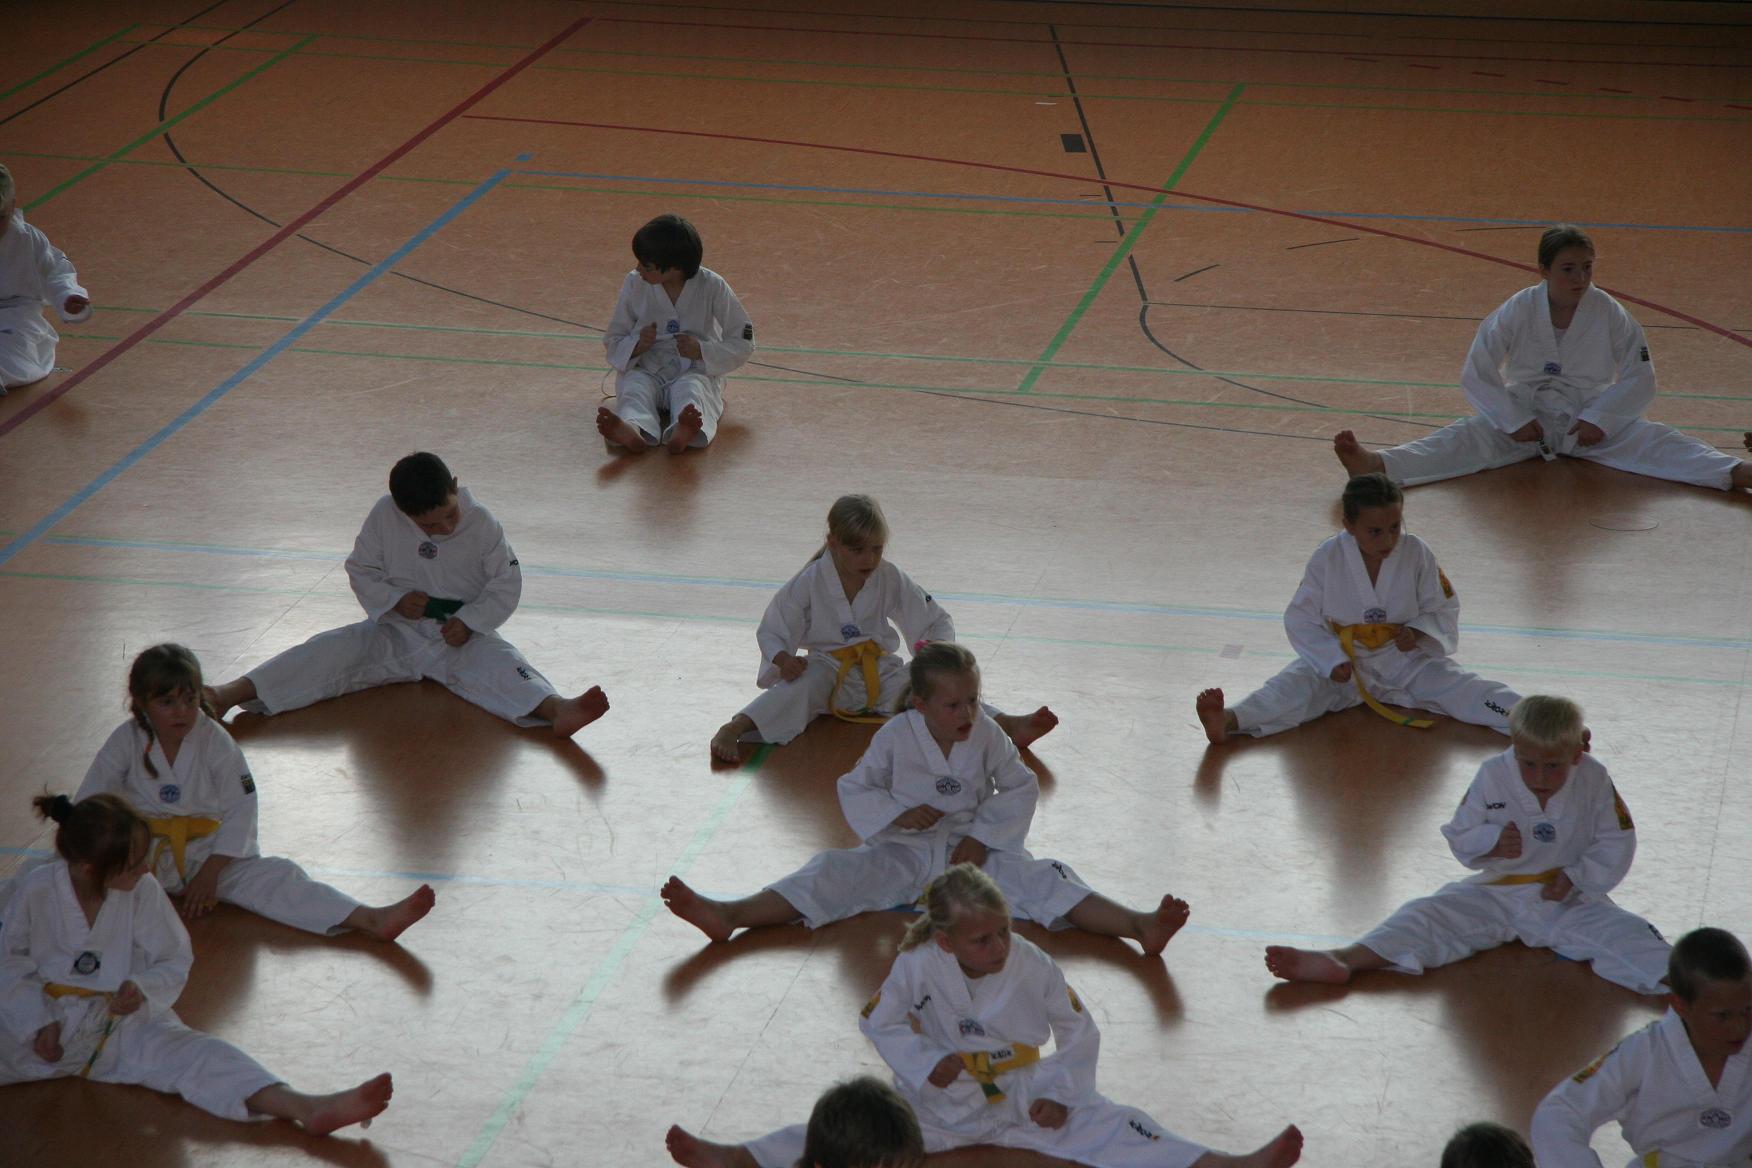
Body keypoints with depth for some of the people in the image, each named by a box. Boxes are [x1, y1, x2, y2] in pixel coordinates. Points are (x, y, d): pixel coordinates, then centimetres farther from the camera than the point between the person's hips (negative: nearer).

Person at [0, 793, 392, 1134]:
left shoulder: (143, 892, -7)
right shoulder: (38, 891, -10)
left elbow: (175, 961, 2)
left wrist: (143, 989, -18)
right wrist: (38, 1023, -10)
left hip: (125, 1022, -2)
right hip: (47, 1027, 2)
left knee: (195, 1055, -25)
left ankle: (306, 1109, -44)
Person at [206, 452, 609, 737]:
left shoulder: (481, 524, -13)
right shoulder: (384, 517, -10)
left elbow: (506, 585, -6)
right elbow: (361, 570, 2)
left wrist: (468, 622, -19)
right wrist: (395, 600, -16)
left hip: (462, 634, -1)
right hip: (397, 629, 1)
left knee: (497, 663, -31)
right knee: (332, 652, -19)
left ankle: (558, 710, -59)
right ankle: (228, 695, -30)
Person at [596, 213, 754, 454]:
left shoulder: (712, 287, -9)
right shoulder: (635, 284, -3)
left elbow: (743, 345, -3)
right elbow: (612, 341, 6)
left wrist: (702, 350, -18)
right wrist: (636, 345, -17)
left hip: (696, 371, -2)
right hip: (645, 369, 2)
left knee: (690, 389, -35)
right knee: (635, 388, -31)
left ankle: (682, 433, -70)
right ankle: (633, 429, -66)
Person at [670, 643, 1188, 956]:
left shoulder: (987, 737, -7)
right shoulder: (896, 737, -10)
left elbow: (1020, 789, 0)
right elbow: (854, 789, -3)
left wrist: (982, 838, -11)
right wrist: (898, 817, -20)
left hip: (975, 850, 0)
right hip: (906, 853, 0)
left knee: (1039, 879, -20)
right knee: (835, 874, -19)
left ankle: (1140, 926, -35)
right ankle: (727, 915, -31)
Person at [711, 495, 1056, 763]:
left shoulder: (891, 580, -4)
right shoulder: (809, 583, -11)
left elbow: (937, 621, 6)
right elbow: (770, 631, -3)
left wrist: (939, 648, -16)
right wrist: (784, 660, -24)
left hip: (882, 672, 2)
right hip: (829, 673, -2)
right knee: (802, 685, -36)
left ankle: (1010, 726, -33)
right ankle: (730, 731, -48)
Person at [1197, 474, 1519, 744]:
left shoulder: (1417, 555, -11)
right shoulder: (1327, 559, -13)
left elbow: (1443, 611, 0)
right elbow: (1301, 620, -7)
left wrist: (1418, 632, -21)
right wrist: (1332, 661, -19)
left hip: (1404, 658, 1)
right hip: (1342, 661, -1)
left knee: (1457, 687, -17)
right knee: (1294, 687, -24)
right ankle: (1229, 721, -45)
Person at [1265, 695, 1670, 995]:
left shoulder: (1594, 781, -11)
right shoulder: (1494, 776, -9)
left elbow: (1617, 845, -4)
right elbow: (1459, 837, -2)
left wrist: (1576, 877, -18)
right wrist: (1493, 843, -24)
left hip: (1569, 901, -1)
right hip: (1497, 895, 1)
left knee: (1620, 933, -25)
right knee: (1428, 915, -14)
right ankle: (1343, 961, -26)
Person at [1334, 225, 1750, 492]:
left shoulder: (1610, 315, -12)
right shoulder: (1517, 312, -13)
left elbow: (1640, 379, -4)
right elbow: (1476, 375, -8)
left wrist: (1600, 421, -16)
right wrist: (1514, 422, -15)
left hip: (1593, 420, 1)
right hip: (1526, 416, -1)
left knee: (1654, 442, -21)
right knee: (1466, 439, -24)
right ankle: (1376, 465, -46)